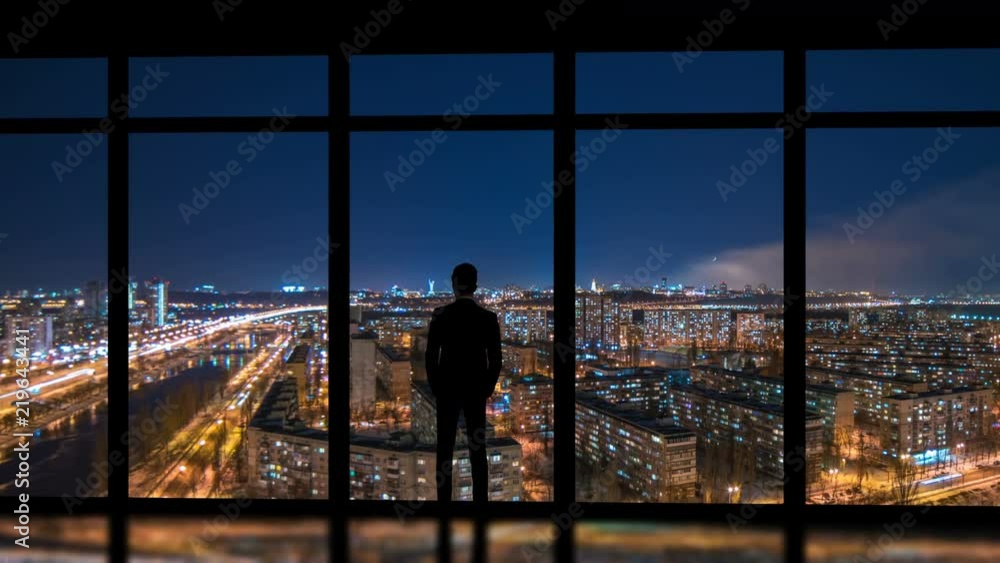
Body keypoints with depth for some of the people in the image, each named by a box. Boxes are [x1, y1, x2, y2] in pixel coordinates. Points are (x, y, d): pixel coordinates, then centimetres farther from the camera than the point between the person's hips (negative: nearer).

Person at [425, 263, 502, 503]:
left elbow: (431, 355, -5)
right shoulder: (488, 317, -6)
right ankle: (481, 498, 11)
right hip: (476, 390, 1)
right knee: (478, 448, 7)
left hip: (447, 389, -1)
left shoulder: (441, 315, -8)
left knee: (445, 448, 7)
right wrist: (487, 388, 9)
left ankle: (444, 497, 11)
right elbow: (495, 359, -4)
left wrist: (435, 386, 7)